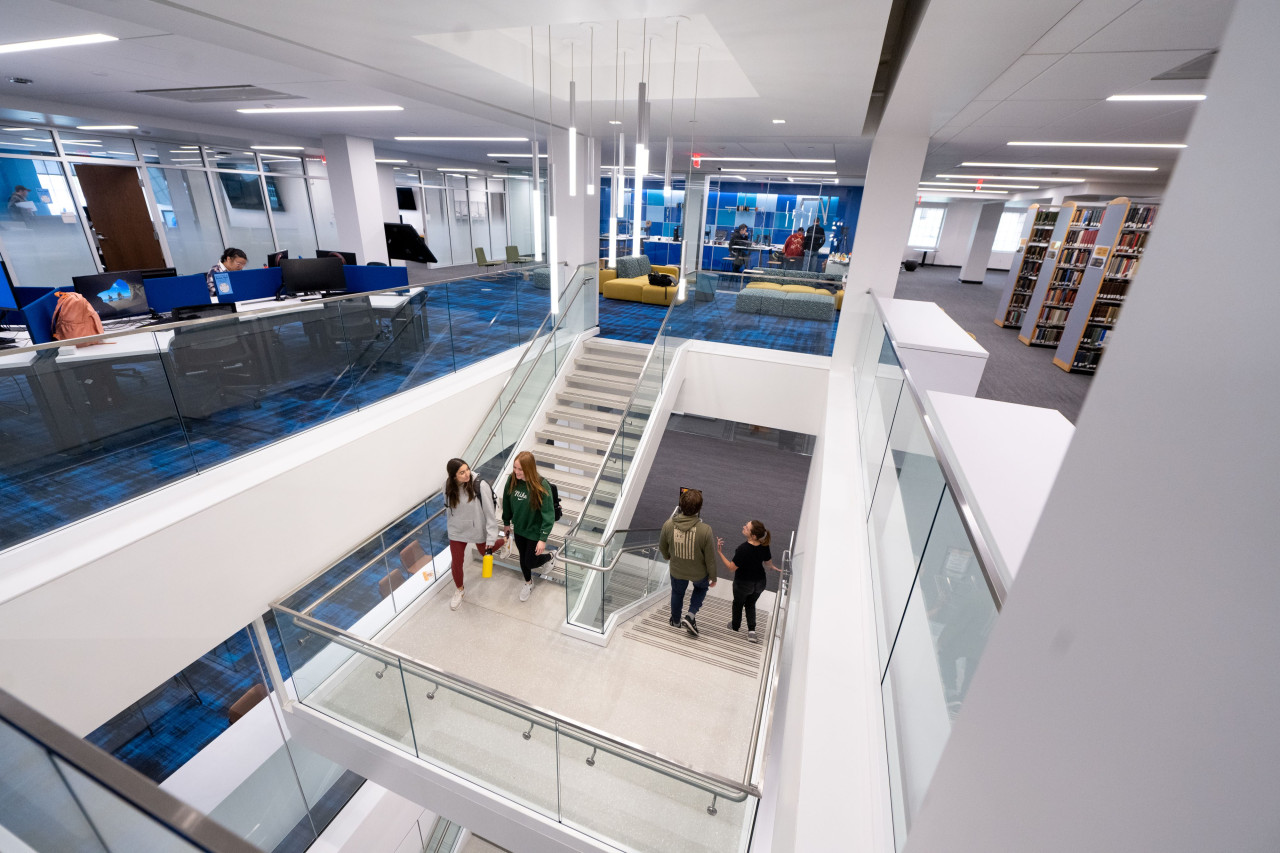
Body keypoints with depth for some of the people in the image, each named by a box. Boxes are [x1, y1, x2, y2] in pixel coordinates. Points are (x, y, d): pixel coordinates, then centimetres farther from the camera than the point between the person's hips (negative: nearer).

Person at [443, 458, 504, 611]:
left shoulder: (481, 486, -29)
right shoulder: (448, 485, -16)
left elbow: (490, 513, -22)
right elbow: (448, 506, 4)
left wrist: (491, 538, -20)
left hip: (478, 530, -2)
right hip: (457, 531, 2)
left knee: (486, 552, 24)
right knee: (456, 563, 12)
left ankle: (504, 541, 57)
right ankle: (459, 590, 41)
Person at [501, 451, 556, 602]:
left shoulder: (542, 486, -30)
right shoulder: (512, 480, -16)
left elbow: (548, 513, -24)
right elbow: (506, 502, 2)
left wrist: (543, 538, -22)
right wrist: (506, 523, 13)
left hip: (534, 531, -4)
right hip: (518, 528, 4)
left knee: (530, 562, 9)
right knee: (523, 558, 21)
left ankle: (550, 556, 40)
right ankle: (528, 583, 49)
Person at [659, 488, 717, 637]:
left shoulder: (669, 524, -26)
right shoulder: (705, 530, -34)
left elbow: (662, 546, -5)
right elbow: (710, 558, -20)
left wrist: (667, 556, 18)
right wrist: (713, 576, -1)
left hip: (676, 570, 2)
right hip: (699, 573, -2)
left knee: (677, 593, 31)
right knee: (701, 587, 33)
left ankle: (675, 621, 53)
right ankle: (691, 615, 20)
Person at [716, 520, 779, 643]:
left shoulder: (743, 549, -36)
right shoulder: (764, 546, -18)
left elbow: (731, 568, -26)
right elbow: (768, 564, -2)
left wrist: (719, 552, -26)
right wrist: (773, 567, 21)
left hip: (743, 584, -4)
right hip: (760, 583, 4)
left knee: (738, 603, 25)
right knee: (751, 605, 29)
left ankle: (735, 626, 48)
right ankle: (751, 631, 22)